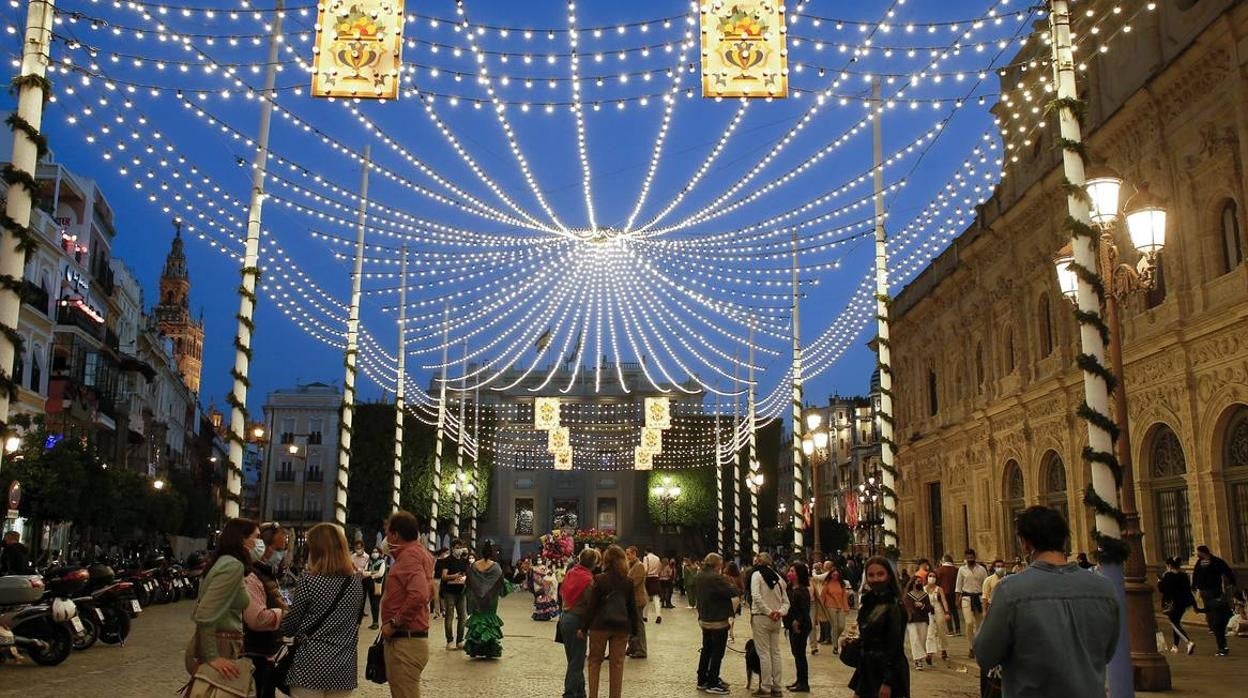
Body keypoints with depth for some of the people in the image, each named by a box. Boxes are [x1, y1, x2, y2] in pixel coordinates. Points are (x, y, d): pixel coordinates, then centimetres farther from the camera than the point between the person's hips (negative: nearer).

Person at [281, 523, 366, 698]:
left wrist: (283, 611, 16)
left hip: (310, 666, -4)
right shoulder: (357, 580, 3)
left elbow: (289, 627, -4)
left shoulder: (309, 579, -11)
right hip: (344, 669, 4)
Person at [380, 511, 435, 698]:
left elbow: (419, 595, -31)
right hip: (411, 639, 10)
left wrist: (394, 623, -21)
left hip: (405, 641, -10)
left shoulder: (409, 555, -16)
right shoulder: (419, 552, 14)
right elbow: (428, 592, 24)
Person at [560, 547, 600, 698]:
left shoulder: (570, 573, 5)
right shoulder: (588, 579, -17)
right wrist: (583, 628, -15)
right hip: (576, 620, -8)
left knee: (573, 660, 17)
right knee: (576, 663, 1)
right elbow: (587, 604, -19)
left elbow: (561, 592, 14)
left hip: (564, 617, 8)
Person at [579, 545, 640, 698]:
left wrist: (583, 628, -1)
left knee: (595, 661, 13)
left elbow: (591, 606, -8)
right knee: (617, 663, 9)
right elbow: (633, 608, 4)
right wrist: (635, 629, 13)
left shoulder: (599, 580, -9)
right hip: (622, 628, 2)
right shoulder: (629, 582, 0)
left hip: (600, 626, -2)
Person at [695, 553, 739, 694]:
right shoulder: (716, 578, -24)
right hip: (718, 621, -9)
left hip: (704, 619, 9)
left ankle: (702, 680, 24)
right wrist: (729, 583, -4)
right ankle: (712, 684, 5)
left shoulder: (700, 576, 5)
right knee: (717, 652, 1)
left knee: (706, 650, 18)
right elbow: (733, 592, -21)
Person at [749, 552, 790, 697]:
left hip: (761, 618, -6)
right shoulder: (778, 577, 13)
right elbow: (786, 602, 9)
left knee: (764, 653, -2)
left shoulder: (757, 574, -6)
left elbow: (756, 596, -21)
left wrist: (768, 612, -18)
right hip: (776, 620, 6)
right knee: (775, 653, 11)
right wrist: (780, 612, -7)